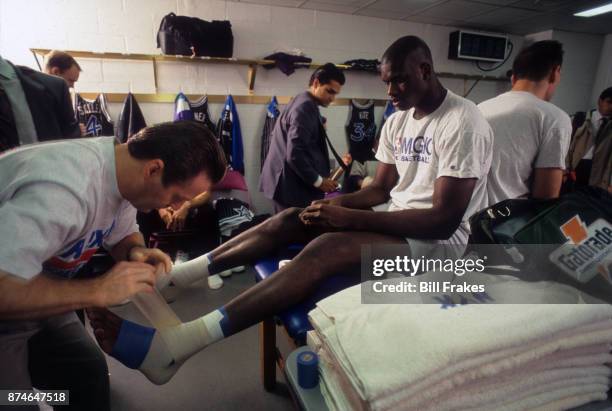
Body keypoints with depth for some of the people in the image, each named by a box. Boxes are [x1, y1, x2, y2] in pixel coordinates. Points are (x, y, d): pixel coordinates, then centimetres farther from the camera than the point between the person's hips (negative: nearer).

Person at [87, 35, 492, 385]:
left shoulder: (465, 123, -16)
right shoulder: (398, 121, 9)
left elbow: (443, 220, -23)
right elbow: (381, 188, 11)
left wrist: (350, 218, -26)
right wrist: (339, 203, -10)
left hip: (438, 242, -7)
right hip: (394, 222, 8)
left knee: (325, 248, -34)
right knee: (291, 219, -11)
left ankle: (171, 345, -38)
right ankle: (170, 276, -10)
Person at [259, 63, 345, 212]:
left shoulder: (301, 102, 15)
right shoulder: (306, 107, -17)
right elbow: (295, 154, -25)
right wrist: (318, 181, -15)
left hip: (287, 184, 11)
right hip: (293, 187, -11)